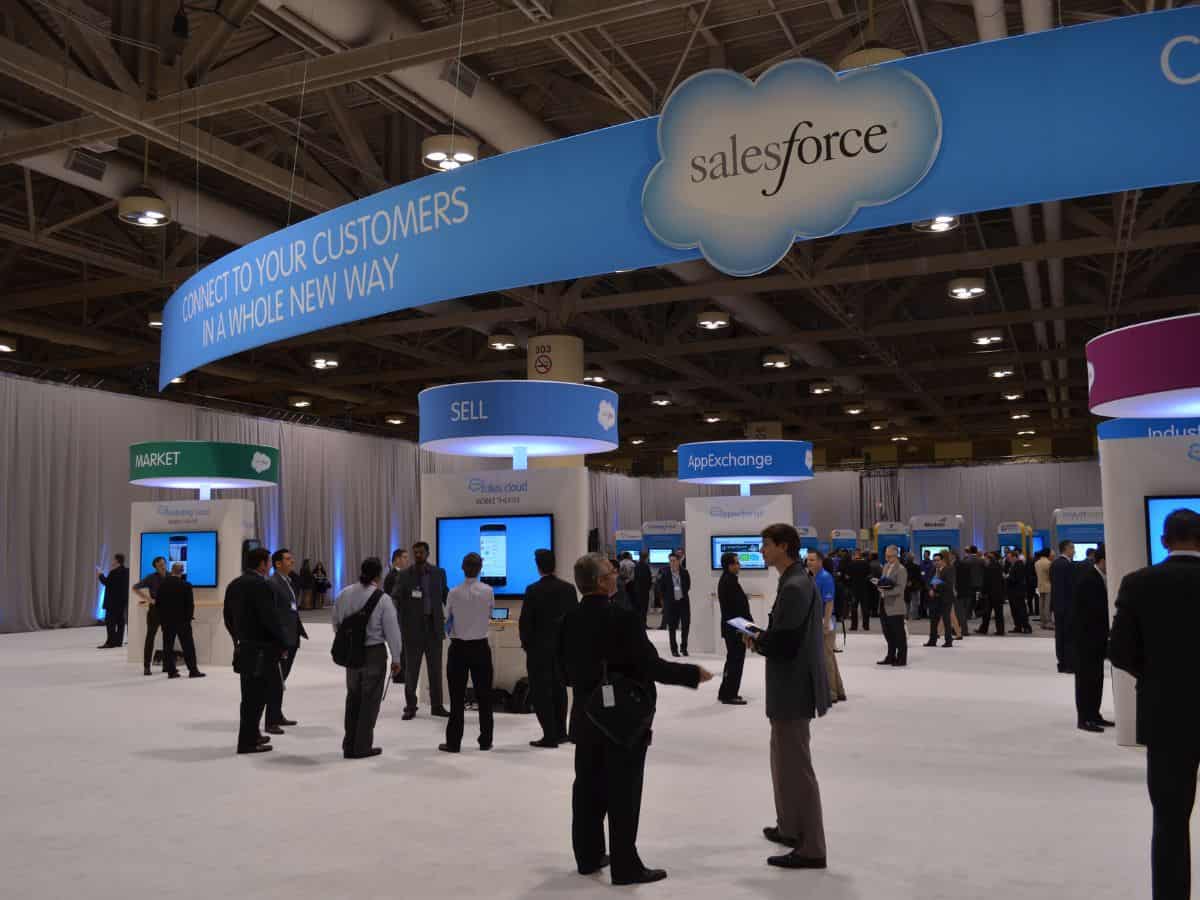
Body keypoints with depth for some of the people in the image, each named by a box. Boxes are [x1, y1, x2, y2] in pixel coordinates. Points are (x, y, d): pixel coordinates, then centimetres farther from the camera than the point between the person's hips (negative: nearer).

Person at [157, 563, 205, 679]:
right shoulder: (186, 585, -11)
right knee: (188, 646, 3)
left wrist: (161, 618, 12)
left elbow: (158, 603, 2)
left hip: (166, 620, 3)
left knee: (168, 646, 8)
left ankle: (171, 670, 6)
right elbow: (190, 604, -10)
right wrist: (189, 616, 4)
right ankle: (193, 670, 2)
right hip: (182, 620, -3)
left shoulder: (162, 584, -1)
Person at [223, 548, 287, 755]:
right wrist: (282, 644, -9)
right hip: (261, 649, -9)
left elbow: (228, 618, 14)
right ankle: (247, 741, 3)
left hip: (244, 647, 9)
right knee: (256, 695, -1)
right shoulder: (260, 585, -18)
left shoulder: (233, 584, 9)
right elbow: (270, 619, -21)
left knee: (250, 694, 18)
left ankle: (250, 735, 28)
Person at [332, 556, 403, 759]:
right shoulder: (382, 598, -15)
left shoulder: (344, 594, -2)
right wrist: (396, 658, 0)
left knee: (353, 697, 17)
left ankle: (349, 745, 21)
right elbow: (392, 630, -12)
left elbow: (336, 623, 7)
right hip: (374, 652, -4)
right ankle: (362, 747, 11)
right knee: (370, 699, 6)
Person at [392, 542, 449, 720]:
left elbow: (445, 596, 11)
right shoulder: (405, 575, -2)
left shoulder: (439, 573, 5)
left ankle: (437, 706, 16)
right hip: (413, 627, -2)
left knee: (435, 668, 7)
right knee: (411, 668, 4)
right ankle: (410, 707, 13)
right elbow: (395, 598, -6)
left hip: (434, 625, 2)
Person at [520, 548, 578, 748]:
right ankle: (560, 732, 24)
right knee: (559, 689, 17)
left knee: (541, 692, 2)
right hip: (563, 647, 5)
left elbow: (524, 621, -13)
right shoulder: (568, 589, -1)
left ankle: (550, 736, 1)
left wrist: (526, 643, 2)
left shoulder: (533, 590, -14)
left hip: (539, 649, -5)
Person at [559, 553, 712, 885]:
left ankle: (588, 856, 26)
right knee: (623, 795, 2)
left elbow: (566, 671, 8)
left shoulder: (569, 620, 1)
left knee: (588, 789, 15)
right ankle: (625, 867, 9)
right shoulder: (622, 618, -20)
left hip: (587, 718, 7)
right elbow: (652, 666, -19)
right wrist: (694, 673, -6)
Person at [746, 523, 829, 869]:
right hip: (792, 685, 11)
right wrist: (762, 638, 3)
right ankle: (789, 828, 36)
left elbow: (783, 644, -25)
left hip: (793, 688, -11)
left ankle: (810, 848, 7)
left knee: (796, 766, -2)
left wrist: (756, 643, -8)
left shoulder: (794, 587, -21)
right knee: (785, 759, 22)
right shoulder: (798, 581, 11)